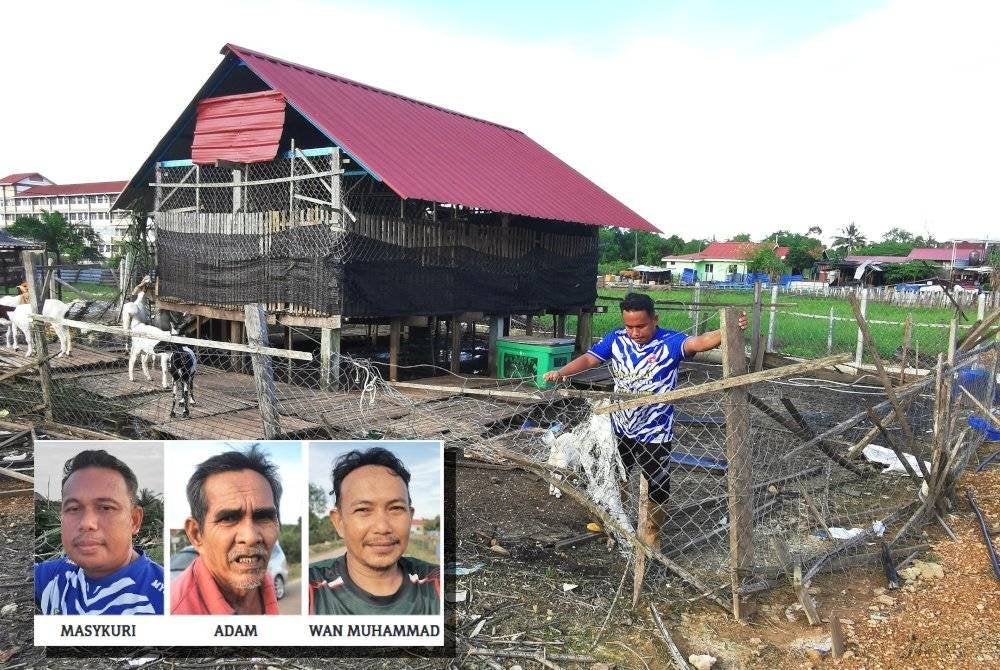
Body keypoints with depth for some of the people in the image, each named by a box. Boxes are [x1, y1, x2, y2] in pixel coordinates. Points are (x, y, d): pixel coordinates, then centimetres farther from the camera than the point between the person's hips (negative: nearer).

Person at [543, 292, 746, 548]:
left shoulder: (670, 342, -20)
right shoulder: (616, 339, -7)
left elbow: (698, 342, -36)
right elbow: (588, 359, -8)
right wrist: (561, 372, -26)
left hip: (654, 433, -4)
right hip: (619, 428, 4)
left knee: (657, 489, 10)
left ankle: (651, 536, 35)